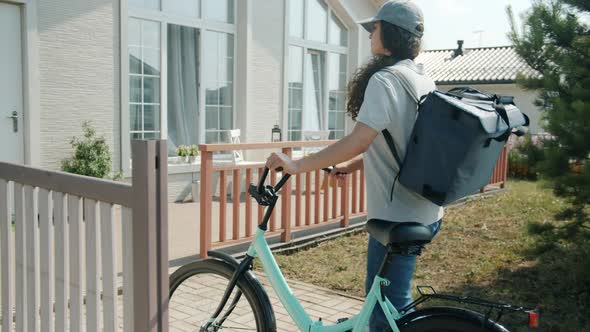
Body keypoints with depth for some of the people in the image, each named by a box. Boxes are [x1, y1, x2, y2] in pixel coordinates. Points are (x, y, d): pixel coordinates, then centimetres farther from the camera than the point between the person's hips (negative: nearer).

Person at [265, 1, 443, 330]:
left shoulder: (384, 79, -17)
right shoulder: (424, 80, 12)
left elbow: (358, 141, -27)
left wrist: (297, 165, -20)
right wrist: (351, 165, 14)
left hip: (398, 216, -9)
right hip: (425, 211, 9)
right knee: (392, 301, 24)